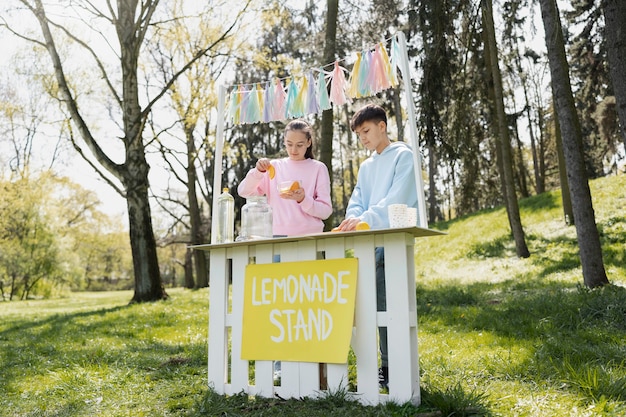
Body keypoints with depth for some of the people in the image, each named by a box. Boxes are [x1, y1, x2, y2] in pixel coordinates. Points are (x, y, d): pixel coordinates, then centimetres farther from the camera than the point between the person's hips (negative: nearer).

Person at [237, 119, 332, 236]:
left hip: (310, 236, -1)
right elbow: (243, 192, 6)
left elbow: (326, 211, 0)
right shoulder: (274, 166, 12)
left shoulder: (318, 168, 5)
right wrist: (258, 171, -9)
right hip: (279, 235, 2)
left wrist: (303, 199, -16)